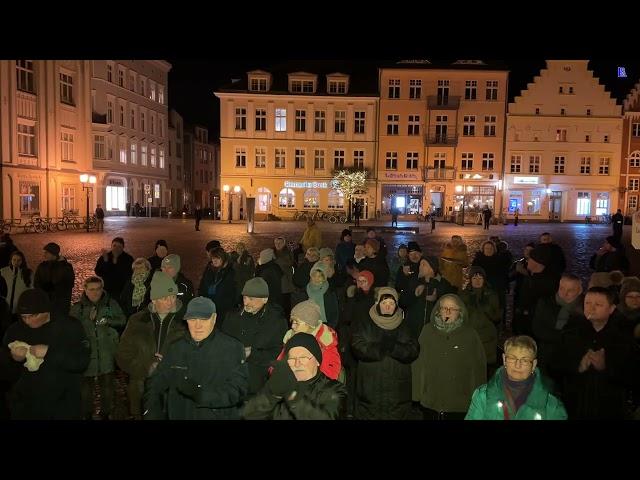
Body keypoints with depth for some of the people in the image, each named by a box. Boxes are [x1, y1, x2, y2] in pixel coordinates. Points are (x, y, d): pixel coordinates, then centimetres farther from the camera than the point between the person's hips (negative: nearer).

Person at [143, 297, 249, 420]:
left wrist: (202, 395, -20)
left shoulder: (233, 348, -3)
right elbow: (156, 383, 13)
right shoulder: (176, 348, 10)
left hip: (219, 415, -4)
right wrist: (152, 412, -3)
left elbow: (238, 390, -9)